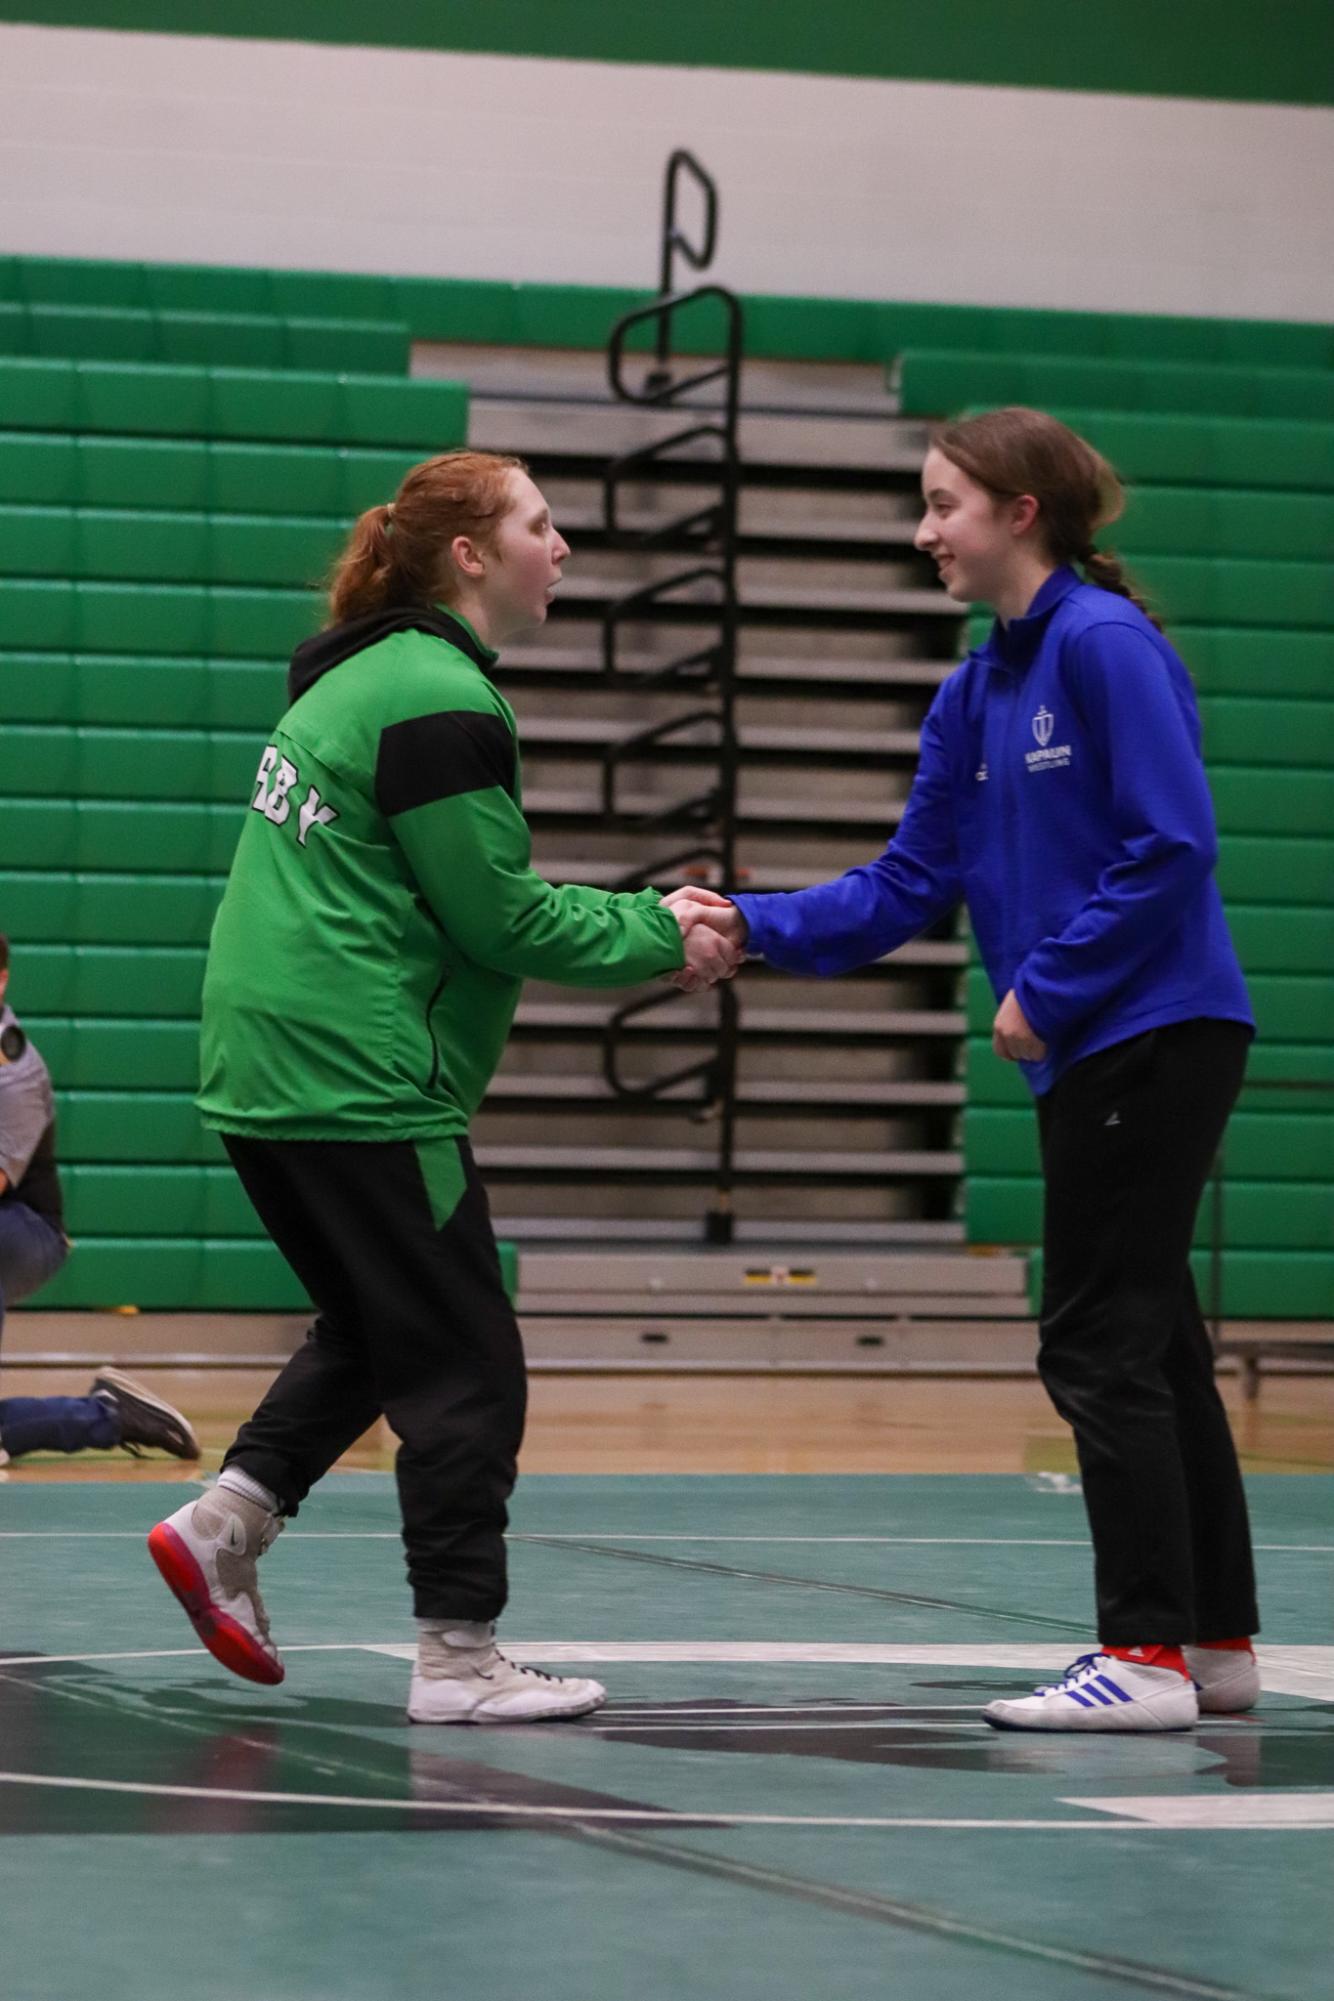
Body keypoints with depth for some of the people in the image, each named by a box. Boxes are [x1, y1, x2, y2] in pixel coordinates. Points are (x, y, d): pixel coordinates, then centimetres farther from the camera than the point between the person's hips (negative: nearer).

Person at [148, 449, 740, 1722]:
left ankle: (229, 1518, 12)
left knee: (372, 1326, 23)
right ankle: (457, 1657, 0)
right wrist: (657, 938, -1)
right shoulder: (439, 700, -14)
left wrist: (636, 927, 13)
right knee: (462, 1365, -2)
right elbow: (499, 920, -14)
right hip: (365, 1080, -10)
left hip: (260, 1074, 10)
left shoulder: (357, 680, 17)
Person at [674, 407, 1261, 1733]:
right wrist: (761, 928, -1)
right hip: (1090, 1054, 9)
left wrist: (1047, 990, -17)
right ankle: (1217, 1643, 20)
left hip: (1157, 1036, -9)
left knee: (1101, 1347, -7)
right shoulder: (975, 693, 13)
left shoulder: (1107, 647, -14)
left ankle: (1147, 1656, -3)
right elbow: (909, 885, 11)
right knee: (1148, 1345, 13)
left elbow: (1171, 848, -20)